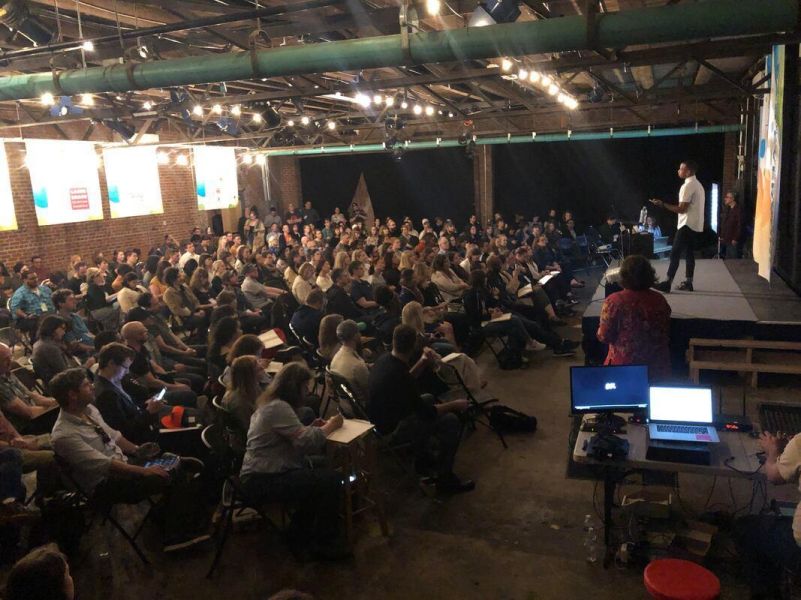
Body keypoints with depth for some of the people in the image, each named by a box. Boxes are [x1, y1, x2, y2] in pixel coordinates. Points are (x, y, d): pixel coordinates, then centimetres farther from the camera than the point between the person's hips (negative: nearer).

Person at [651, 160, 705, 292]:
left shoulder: (688, 185, -16)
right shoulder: (698, 184, 16)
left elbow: (681, 209, -19)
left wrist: (663, 205, -15)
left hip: (687, 225, -10)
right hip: (695, 225, 10)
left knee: (675, 254, -9)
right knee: (689, 253, 12)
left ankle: (667, 283, -11)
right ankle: (688, 282, 14)